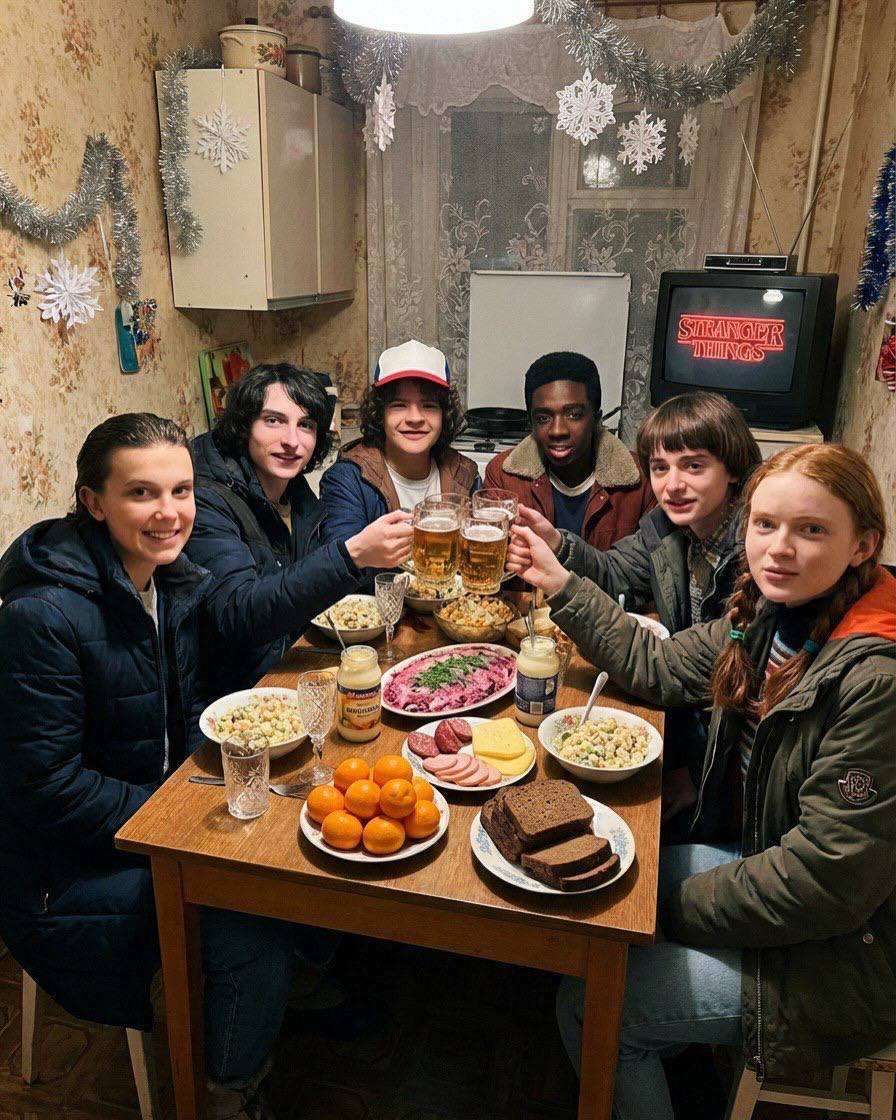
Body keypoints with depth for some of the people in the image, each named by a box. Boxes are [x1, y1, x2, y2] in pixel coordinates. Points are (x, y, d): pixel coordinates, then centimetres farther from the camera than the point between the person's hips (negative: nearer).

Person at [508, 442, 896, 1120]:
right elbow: (657, 666, 6)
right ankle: (674, 1058, 39)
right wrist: (560, 584, 4)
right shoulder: (769, 616, -6)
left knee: (588, 1004, -8)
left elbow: (827, 881, -27)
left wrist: (680, 904, -15)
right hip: (766, 862, 8)